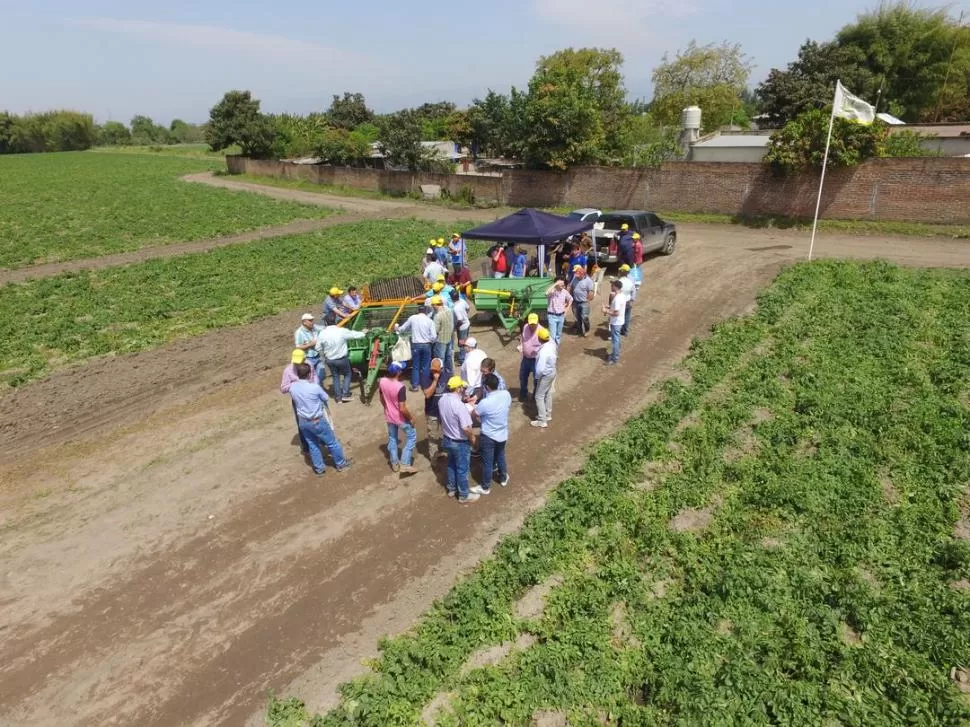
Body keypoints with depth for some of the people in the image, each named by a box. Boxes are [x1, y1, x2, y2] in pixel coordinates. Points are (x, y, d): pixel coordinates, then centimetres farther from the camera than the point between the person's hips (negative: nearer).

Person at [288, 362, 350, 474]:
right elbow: (325, 398, -6)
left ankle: (319, 467, 33)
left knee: (312, 445, 21)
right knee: (332, 442, 14)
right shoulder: (315, 387, -24)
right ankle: (341, 464, 28)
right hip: (317, 421, -5)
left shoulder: (292, 387, -9)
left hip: (302, 421, 5)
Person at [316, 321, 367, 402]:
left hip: (330, 360, 2)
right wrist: (364, 333, 18)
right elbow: (355, 335, -2)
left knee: (335, 377, 19)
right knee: (347, 375, 20)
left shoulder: (322, 333, -12)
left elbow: (318, 348, -1)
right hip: (342, 359, -2)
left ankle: (338, 396, 22)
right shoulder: (342, 331, -19)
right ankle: (345, 395, 14)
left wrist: (323, 358, 18)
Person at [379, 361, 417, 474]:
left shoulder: (382, 381, -12)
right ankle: (405, 464, 11)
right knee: (412, 436, 14)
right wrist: (411, 418, -10)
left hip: (389, 417, 6)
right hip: (401, 418, -6)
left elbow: (382, 399, 4)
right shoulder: (400, 387, -32)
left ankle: (394, 463, 37)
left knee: (392, 438, 23)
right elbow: (402, 409, -28)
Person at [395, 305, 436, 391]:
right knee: (425, 366, 11)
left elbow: (402, 329, 13)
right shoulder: (429, 320, -2)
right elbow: (434, 336, -7)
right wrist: (431, 342, 15)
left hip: (416, 345, 0)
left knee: (415, 366, 10)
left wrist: (397, 329, 34)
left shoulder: (412, 318, 1)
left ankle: (414, 385, 11)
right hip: (426, 345, 0)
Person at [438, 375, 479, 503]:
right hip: (460, 443, -7)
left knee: (451, 465, 26)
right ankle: (464, 495, 28)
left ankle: (452, 489, 43)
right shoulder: (459, 405, -32)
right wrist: (472, 438, -11)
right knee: (462, 469, 11)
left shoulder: (442, 400, -7)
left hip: (447, 439, 8)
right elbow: (466, 428, -31)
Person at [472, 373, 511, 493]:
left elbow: (472, 414, -13)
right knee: (500, 456, 29)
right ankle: (503, 478, 49)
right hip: (503, 434, 5)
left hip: (488, 437, -5)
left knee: (487, 462, 14)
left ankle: (485, 487, 31)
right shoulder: (506, 394, -16)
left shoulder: (485, 403, -32)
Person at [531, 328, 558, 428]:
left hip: (546, 375, -9)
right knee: (548, 394, 23)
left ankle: (542, 421, 12)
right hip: (552, 371, 9)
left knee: (539, 396, 4)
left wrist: (537, 377, -14)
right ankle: (548, 415, 39)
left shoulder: (543, 352, -34)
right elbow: (556, 354, 14)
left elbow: (540, 369, -31)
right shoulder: (552, 343, -8)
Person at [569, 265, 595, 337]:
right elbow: (570, 287, 12)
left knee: (584, 317, -5)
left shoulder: (588, 280, -16)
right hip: (575, 302, 6)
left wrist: (588, 300, -15)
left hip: (584, 303, -5)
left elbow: (591, 292, -15)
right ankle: (579, 330, 31)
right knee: (577, 317, 15)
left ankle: (586, 330, 17)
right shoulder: (575, 278, 1)